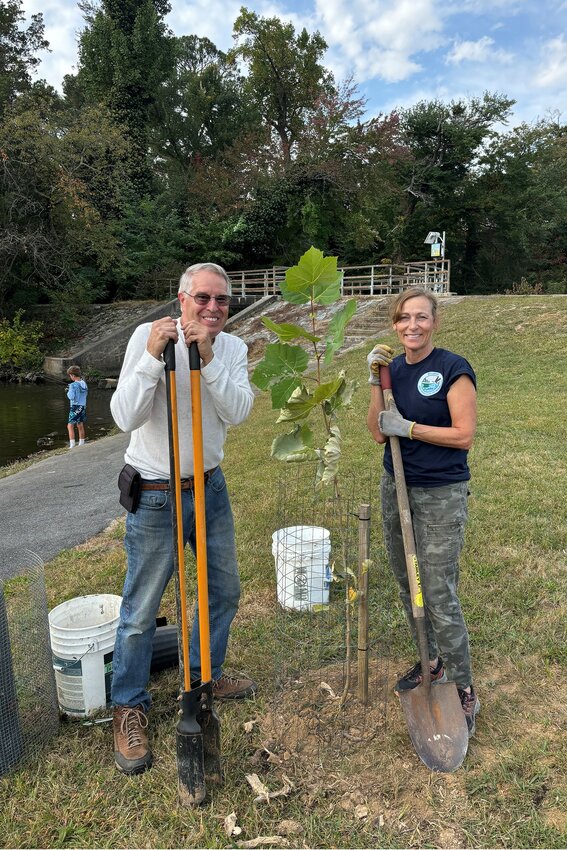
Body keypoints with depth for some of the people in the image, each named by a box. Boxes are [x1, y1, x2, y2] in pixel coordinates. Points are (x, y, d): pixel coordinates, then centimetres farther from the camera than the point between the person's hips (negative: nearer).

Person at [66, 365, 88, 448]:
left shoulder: (73, 385, -16)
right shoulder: (84, 383, 5)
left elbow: (71, 397, -21)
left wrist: (69, 392, -1)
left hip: (75, 407, -7)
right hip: (83, 406, 7)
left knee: (70, 426, -2)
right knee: (80, 426, 16)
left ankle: (72, 445, -8)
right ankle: (81, 444, 23)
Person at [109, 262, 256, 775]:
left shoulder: (232, 348, -1)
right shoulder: (148, 336, -13)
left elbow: (238, 412, -16)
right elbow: (126, 417, -20)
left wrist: (207, 359, -26)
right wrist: (153, 357, -30)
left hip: (210, 487, 5)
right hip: (155, 497, -5)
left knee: (225, 591, 19)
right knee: (141, 610, 4)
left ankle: (204, 674, 43)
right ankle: (129, 707, 26)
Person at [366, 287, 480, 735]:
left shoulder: (453, 369, -12)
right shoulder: (394, 367, 6)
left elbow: (464, 434, -16)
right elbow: (379, 432, -2)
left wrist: (407, 427, -16)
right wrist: (376, 380, -9)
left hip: (441, 495, -6)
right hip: (396, 488, 7)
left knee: (440, 594, -3)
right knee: (408, 584, 16)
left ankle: (464, 691, 14)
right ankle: (432, 661, 36)